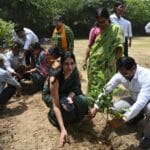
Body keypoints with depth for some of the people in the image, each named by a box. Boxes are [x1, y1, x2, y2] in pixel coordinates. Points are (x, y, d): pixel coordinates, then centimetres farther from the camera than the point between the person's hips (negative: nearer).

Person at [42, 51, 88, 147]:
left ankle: (72, 118, 6)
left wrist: (69, 97, -35)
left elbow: (75, 88, -10)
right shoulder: (55, 77, -38)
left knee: (83, 101, -22)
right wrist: (63, 129, -47)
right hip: (50, 95, -4)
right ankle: (53, 115, -1)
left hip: (66, 93, 5)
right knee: (66, 107, -34)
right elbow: (56, 105, -40)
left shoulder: (74, 71, -23)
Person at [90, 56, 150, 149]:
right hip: (135, 99, 6)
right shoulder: (121, 75, -20)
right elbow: (106, 89, -13)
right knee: (116, 107, -15)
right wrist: (96, 107, -20)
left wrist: (123, 119, -47)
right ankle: (137, 115, 16)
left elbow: (141, 103, -44)